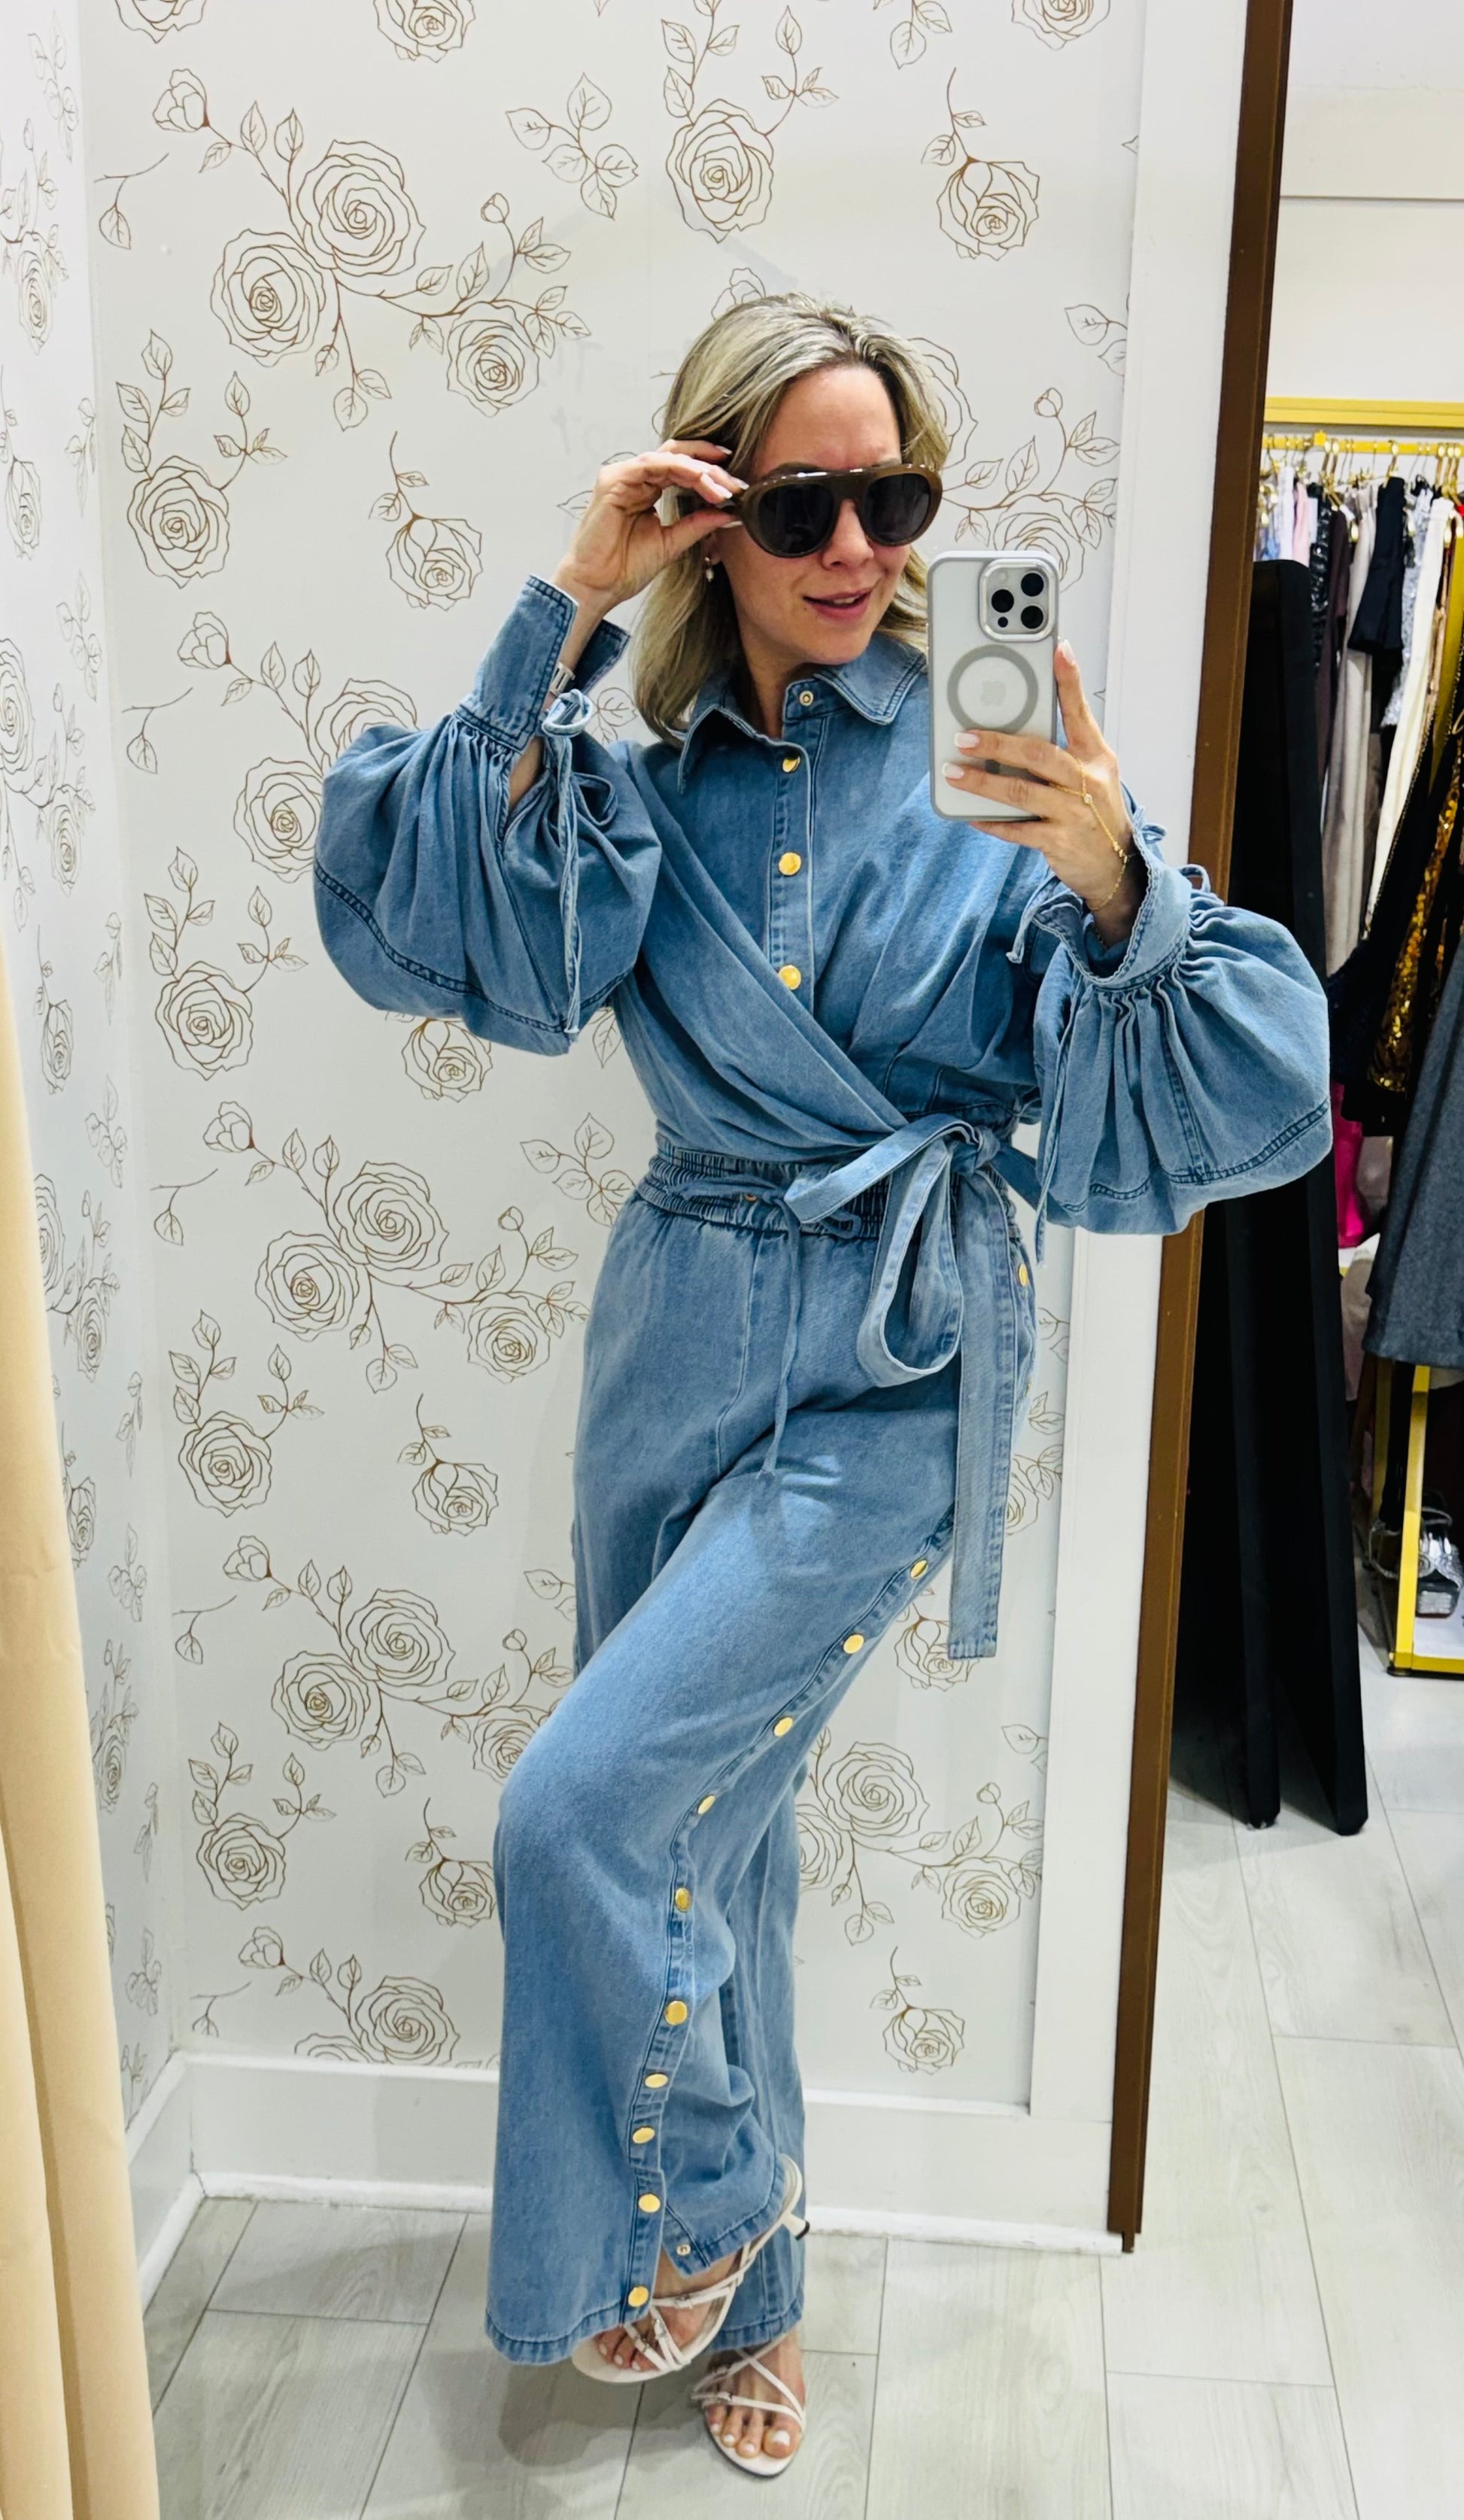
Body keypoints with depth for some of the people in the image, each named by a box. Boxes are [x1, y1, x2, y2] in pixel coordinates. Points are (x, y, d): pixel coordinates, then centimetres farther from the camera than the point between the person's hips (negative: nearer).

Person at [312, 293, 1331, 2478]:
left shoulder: (995, 760, -10)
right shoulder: (649, 775, 1)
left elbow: (1224, 1110, -17)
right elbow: (428, 929, -16)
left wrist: (1119, 886, -35)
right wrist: (562, 624, -19)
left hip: (889, 1381, -4)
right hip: (681, 1338, 5)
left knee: (583, 1811, -14)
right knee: (705, 1839, 16)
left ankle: (699, 2206, 18)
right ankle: (750, 2290, 41)